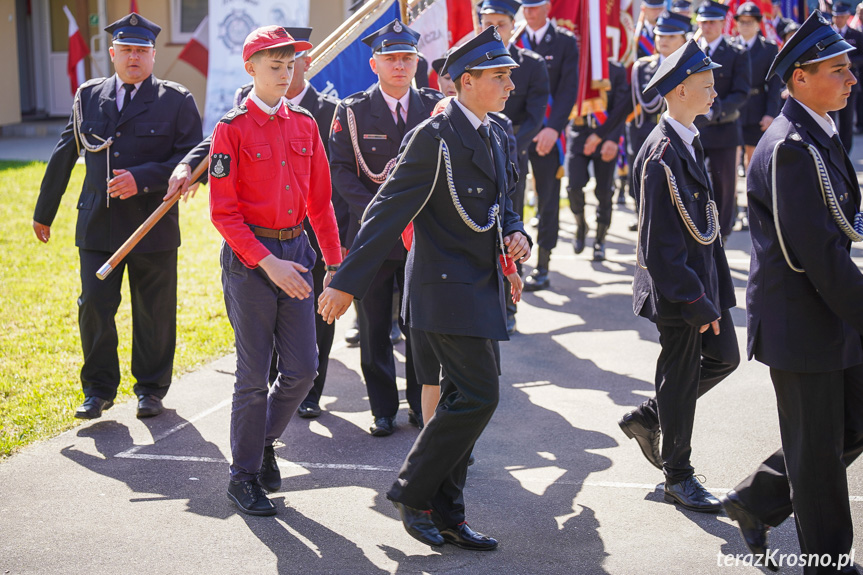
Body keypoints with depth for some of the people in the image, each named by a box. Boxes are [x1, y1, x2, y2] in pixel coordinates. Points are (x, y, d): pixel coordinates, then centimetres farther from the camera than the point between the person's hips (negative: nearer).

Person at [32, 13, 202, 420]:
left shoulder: (176, 100, 0)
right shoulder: (89, 96, 10)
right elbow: (64, 156, 15)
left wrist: (142, 179, -20)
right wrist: (44, 212, 19)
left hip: (153, 224, -2)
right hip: (97, 225, 2)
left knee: (153, 312, 7)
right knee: (94, 307, -1)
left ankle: (151, 388, 24)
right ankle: (99, 389, 15)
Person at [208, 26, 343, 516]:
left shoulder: (304, 123, 7)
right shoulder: (232, 128, -8)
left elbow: (320, 199, 13)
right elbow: (223, 211, -11)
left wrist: (335, 263, 9)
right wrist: (267, 263, -18)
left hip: (295, 251, 5)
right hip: (248, 257, -5)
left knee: (303, 368, 4)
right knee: (254, 374, 0)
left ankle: (265, 440, 30)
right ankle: (244, 475, 16)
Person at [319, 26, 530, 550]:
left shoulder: (496, 137, 12)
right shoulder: (435, 138, -15)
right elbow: (388, 212, -17)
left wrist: (517, 235, 0)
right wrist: (347, 282, -19)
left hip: (484, 287, 9)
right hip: (448, 287, -9)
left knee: (466, 400, 11)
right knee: (478, 396, -12)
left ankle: (446, 513, 20)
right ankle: (412, 491, 4)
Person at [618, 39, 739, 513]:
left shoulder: (689, 143, 9)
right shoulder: (661, 156, -22)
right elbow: (661, 246, -24)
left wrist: (716, 289, 17)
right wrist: (696, 302, -21)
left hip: (702, 278, 9)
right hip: (676, 286, -9)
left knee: (724, 358, 17)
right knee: (682, 377, 4)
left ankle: (646, 418, 31)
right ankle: (678, 478, 20)